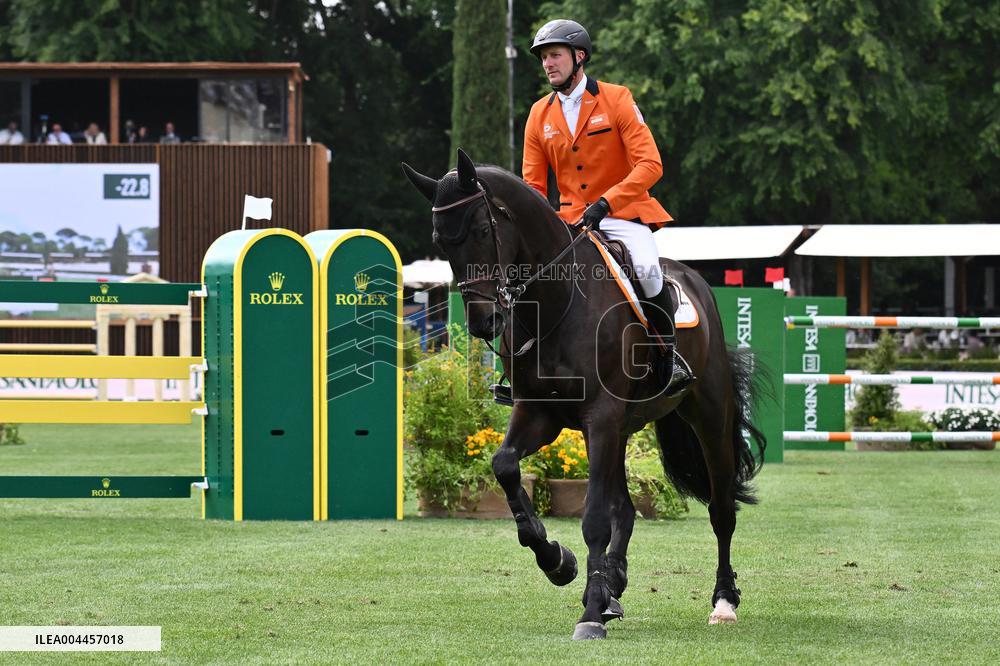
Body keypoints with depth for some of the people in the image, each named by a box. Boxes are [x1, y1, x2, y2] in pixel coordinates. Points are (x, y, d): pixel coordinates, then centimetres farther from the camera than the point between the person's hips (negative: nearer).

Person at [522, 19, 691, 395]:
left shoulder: (616, 100, -7)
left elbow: (650, 165, -16)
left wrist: (605, 203, -26)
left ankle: (670, 357, -13)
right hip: (570, 219, 4)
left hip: (623, 213, -4)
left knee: (646, 267, -32)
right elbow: (533, 184, 12)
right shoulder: (539, 115, 6)